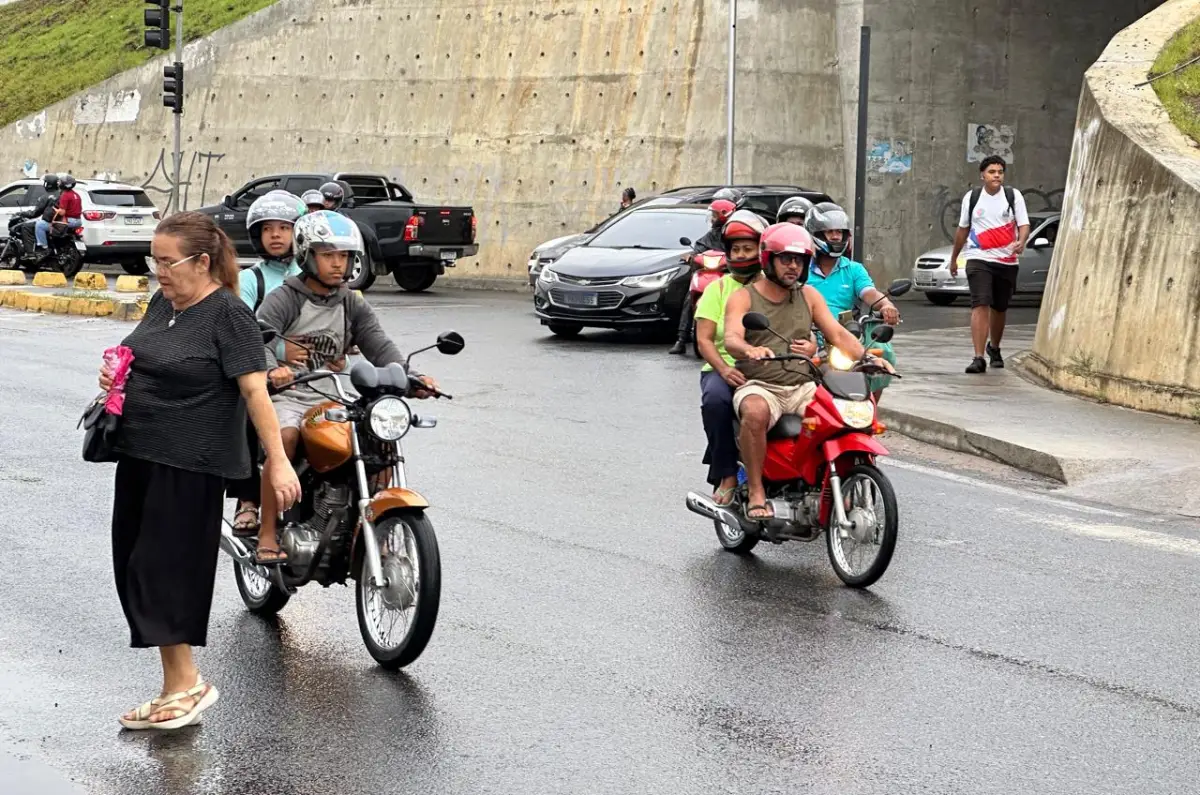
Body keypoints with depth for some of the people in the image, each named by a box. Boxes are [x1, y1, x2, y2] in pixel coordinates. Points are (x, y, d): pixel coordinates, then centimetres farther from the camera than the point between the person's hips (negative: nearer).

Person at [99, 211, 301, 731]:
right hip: (140, 456, 9)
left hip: (190, 467, -9)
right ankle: (176, 686, 18)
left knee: (164, 570, -7)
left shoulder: (228, 316, -14)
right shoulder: (162, 303, 11)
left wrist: (277, 460, -22)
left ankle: (186, 685, 4)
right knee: (136, 568, 10)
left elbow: (255, 389, -18)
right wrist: (116, 377, 4)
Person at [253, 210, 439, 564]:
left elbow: (380, 346, 0)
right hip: (287, 394, -5)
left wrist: (410, 377, -20)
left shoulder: (354, 305, 12)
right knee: (285, 437, -34)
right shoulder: (283, 299, -3)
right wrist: (272, 369, -42)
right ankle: (267, 535, -29)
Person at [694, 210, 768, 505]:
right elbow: (704, 339, 2)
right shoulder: (718, 288, 13)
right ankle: (727, 475, -24)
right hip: (724, 369, 0)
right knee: (715, 401, -35)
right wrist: (724, 370, -16)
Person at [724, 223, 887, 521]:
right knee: (755, 413, -38)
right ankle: (755, 493, -28)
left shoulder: (809, 295, 18)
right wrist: (750, 350, -36)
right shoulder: (743, 297, 5)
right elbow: (731, 339, -12)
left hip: (803, 387, 4)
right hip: (759, 385, -4)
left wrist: (866, 357, -9)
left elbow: (837, 333, 10)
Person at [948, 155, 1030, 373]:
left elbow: (1023, 224, -4)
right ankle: (978, 358, -20)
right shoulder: (971, 197, 5)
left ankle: (994, 348, 39)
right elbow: (963, 229, 16)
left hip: (1006, 261, 1)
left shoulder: (1013, 196, 2)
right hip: (979, 259, -1)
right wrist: (954, 257, 21)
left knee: (999, 308, 14)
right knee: (980, 306, -16)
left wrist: (1021, 242, -26)